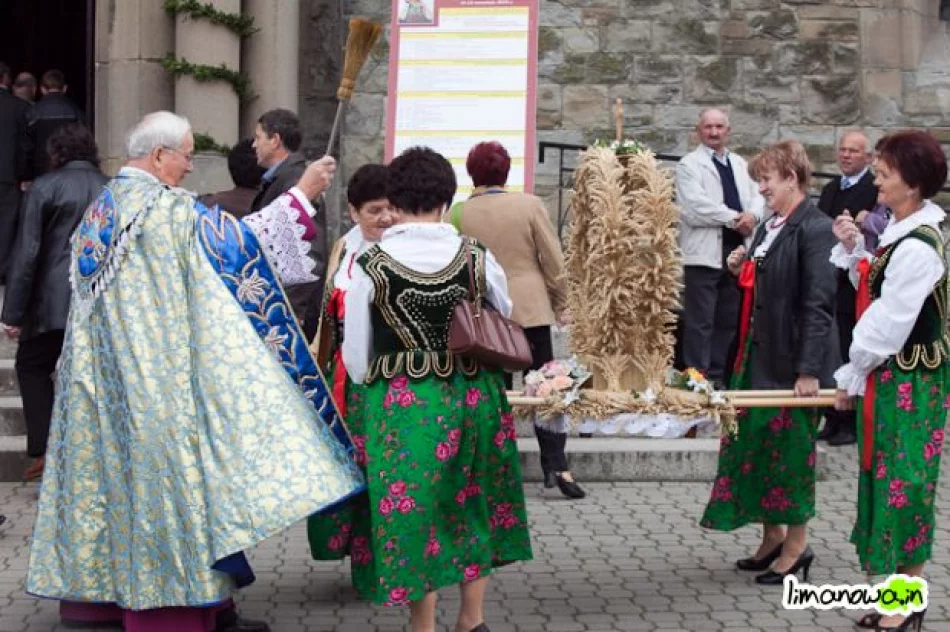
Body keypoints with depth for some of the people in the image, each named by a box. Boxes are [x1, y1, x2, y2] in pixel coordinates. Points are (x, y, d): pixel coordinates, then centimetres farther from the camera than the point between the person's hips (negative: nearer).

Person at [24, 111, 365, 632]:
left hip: (105, 374, 9)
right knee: (174, 471, -4)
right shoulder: (166, 207, -15)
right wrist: (302, 193, -8)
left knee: (114, 464, 13)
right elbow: (239, 239, -14)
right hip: (161, 372, -9)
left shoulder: (102, 207, 12)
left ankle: (94, 589, 20)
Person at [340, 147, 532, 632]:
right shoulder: (478, 258, -6)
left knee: (410, 508, 11)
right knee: (472, 503, 20)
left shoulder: (369, 265, -10)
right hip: (473, 396, 2)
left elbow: (355, 356, -3)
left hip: (398, 404, -2)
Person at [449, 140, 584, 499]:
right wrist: (560, 304, 11)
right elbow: (553, 260, -1)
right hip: (531, 307, -1)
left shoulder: (459, 214, -3)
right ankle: (555, 466, -2)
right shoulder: (530, 205, -4)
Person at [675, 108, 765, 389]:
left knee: (727, 322, 10)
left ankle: (718, 377, 18)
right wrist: (735, 218, -12)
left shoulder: (740, 164, 20)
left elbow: (757, 197, 13)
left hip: (736, 250, 7)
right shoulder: (690, 164, -1)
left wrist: (752, 215, -10)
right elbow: (695, 207, -14)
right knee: (700, 322, -6)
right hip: (704, 252, -7)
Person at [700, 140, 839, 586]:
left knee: (789, 449, 3)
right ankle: (772, 536, 26)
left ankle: (797, 545, 19)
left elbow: (819, 303, -19)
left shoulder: (814, 229, -15)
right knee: (754, 443, 12)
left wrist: (809, 370, -22)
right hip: (758, 357, 8)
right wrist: (742, 273, 1)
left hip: (792, 361, -8)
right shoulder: (768, 229, 12)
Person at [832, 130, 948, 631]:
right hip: (891, 377, 9)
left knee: (902, 483, -1)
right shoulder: (903, 231, 8)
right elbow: (876, 290, 15)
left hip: (907, 382, -9)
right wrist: (854, 249, 4)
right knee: (888, 480, 14)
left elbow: (889, 323, -20)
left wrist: (851, 378, -11)